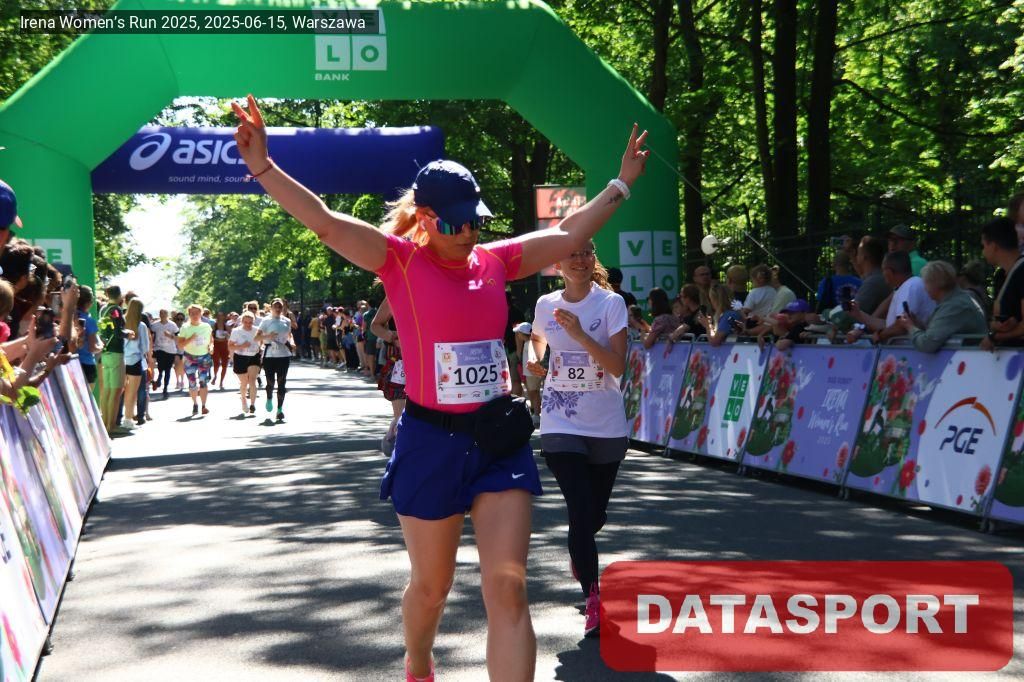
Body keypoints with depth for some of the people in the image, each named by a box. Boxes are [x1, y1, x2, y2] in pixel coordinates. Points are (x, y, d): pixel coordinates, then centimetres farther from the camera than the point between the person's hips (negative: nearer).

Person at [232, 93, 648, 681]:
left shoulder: (496, 261, 6)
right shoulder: (401, 259, -5)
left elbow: (569, 235, 17)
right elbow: (325, 221, -15)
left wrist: (623, 181, 21)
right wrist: (263, 167, -25)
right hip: (432, 439, -2)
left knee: (508, 586, -6)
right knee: (432, 584, 15)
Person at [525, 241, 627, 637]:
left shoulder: (611, 303, -6)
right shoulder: (546, 305, 2)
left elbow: (618, 366, -15)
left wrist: (579, 334, -26)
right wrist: (532, 360, 1)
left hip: (607, 426, 0)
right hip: (561, 425, 0)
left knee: (595, 513, 14)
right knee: (581, 510, -13)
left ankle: (579, 553, 49)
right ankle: (593, 600, -5)